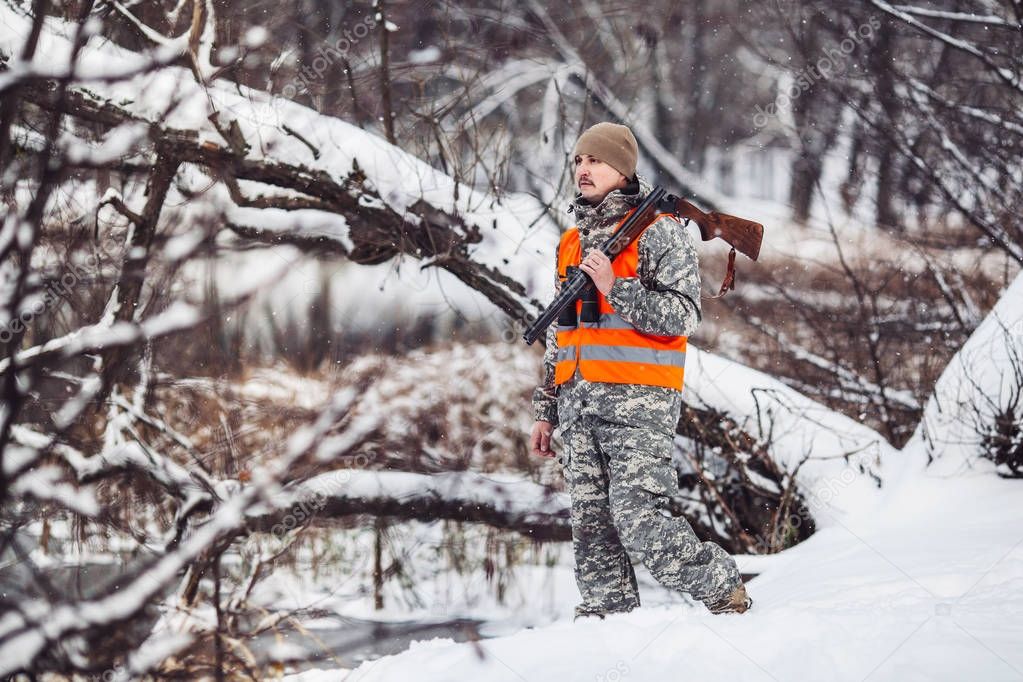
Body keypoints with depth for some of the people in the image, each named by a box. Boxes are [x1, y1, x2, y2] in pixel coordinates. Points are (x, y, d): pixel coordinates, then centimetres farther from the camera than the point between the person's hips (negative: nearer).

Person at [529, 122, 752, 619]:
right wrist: (546, 411, 22)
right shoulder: (573, 242, 20)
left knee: (638, 517, -14)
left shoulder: (657, 231, -2)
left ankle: (723, 589, 2)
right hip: (579, 404, 7)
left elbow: (683, 315, -12)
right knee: (590, 522, 3)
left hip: (638, 401, -7)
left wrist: (616, 289, -20)